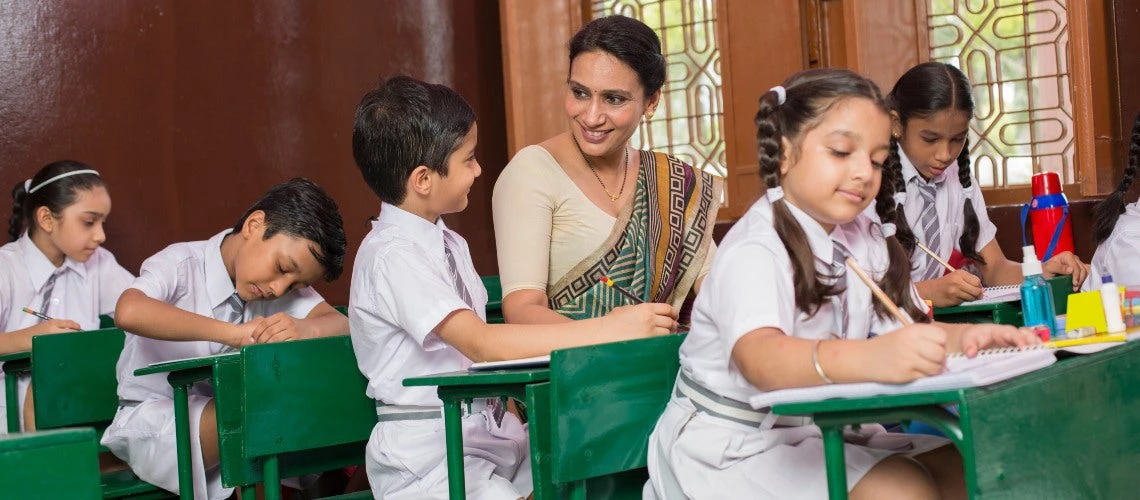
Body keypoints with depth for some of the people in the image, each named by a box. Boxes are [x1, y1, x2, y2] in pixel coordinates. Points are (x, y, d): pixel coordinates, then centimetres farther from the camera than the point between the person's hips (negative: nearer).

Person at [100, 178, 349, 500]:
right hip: (153, 420, -6)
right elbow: (128, 312, -35)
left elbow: (339, 323, -9)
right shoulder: (181, 265, -16)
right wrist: (233, 333, -38)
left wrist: (301, 328, -32)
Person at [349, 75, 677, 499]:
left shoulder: (450, 244, 12)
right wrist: (606, 330, -28)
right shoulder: (391, 256, -16)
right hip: (427, 453, -7)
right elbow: (480, 343, -26)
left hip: (484, 429, 7)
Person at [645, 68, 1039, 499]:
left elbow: (903, 333, 2)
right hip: (736, 443, -8)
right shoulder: (754, 252, -20)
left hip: (821, 431, 8)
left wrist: (965, 337, -22)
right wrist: (868, 358, -58)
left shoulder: (862, 240, 7)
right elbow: (759, 357, -40)